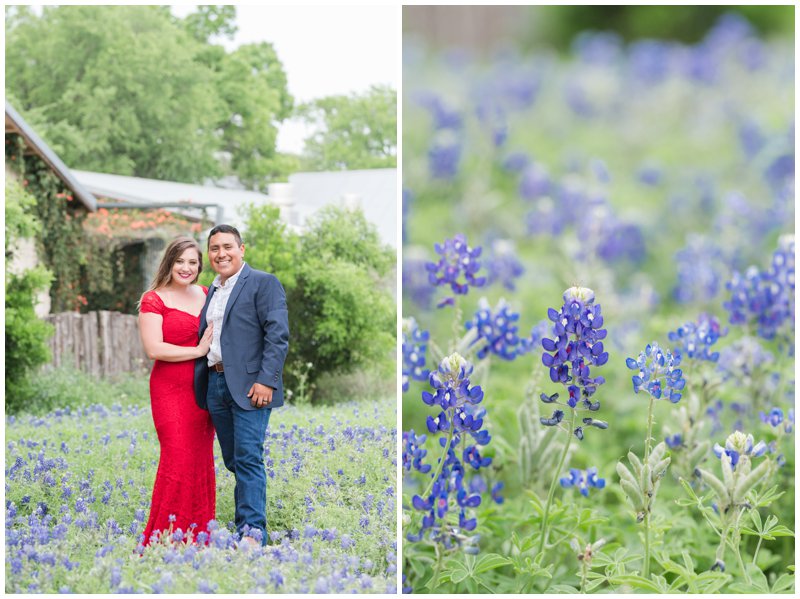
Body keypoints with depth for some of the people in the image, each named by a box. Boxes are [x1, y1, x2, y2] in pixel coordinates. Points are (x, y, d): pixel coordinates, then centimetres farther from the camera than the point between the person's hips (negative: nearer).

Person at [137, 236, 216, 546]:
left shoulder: (207, 295, 13)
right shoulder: (154, 300, -4)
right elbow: (154, 348, -14)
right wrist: (198, 350, -12)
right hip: (171, 390, -5)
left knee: (201, 459, 5)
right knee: (178, 459, -11)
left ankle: (197, 537, 10)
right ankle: (164, 538, -5)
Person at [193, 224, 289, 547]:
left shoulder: (263, 283, -4)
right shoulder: (212, 292, 20)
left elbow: (278, 335, -12)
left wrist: (266, 381, -20)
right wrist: (200, 381, 12)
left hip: (248, 384, -7)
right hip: (215, 383, 7)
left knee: (248, 457, -12)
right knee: (232, 459, 10)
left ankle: (252, 530, -12)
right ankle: (245, 518, 17)